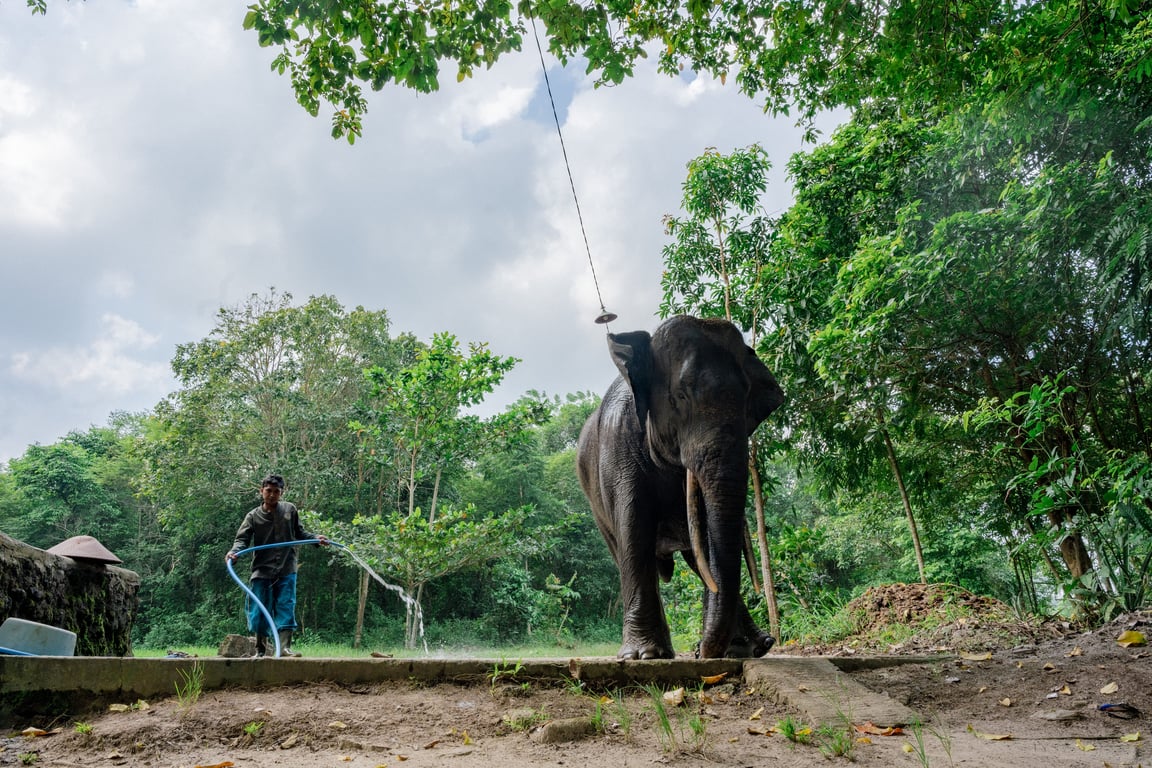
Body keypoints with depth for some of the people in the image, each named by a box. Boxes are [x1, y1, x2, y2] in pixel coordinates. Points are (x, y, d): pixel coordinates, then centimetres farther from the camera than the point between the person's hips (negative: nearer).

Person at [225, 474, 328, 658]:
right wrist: (234, 552, -26)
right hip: (262, 571, 0)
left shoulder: (290, 510, 7)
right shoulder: (253, 516, 2)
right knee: (260, 611, 5)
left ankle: (285, 647, -7)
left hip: (286, 570, 0)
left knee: (286, 607, -6)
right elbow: (242, 539, -5)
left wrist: (316, 538, 0)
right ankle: (261, 650, 18)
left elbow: (299, 533, 16)